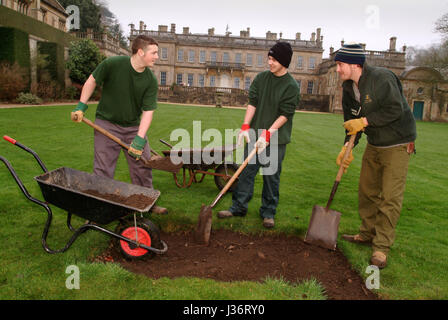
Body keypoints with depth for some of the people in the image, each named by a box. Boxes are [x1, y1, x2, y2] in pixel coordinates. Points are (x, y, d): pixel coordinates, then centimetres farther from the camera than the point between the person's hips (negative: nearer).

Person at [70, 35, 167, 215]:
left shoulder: (151, 81, -10)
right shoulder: (112, 64, -16)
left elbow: (148, 111, -13)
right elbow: (92, 81, 0)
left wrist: (140, 138, -22)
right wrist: (81, 106, -3)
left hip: (134, 127, 3)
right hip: (107, 123, -3)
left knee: (143, 165, 7)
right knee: (103, 169, 0)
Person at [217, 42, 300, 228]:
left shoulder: (291, 86, -7)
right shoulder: (261, 78, 6)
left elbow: (285, 115, -11)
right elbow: (252, 103, 2)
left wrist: (268, 134, -19)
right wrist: (245, 126, -10)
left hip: (276, 138, -3)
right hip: (256, 135, 4)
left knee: (271, 177, 5)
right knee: (247, 171, 6)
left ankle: (268, 213, 19)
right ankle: (239, 207, 18)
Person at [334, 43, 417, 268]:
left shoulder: (382, 78, -22)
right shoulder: (348, 88, 3)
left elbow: (395, 110, -25)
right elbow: (351, 120, 6)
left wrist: (365, 121, -24)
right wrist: (347, 147, -4)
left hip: (397, 144, -8)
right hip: (374, 145, 8)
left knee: (390, 197, -7)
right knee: (367, 190, 12)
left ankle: (381, 247, 2)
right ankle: (367, 234, 28)